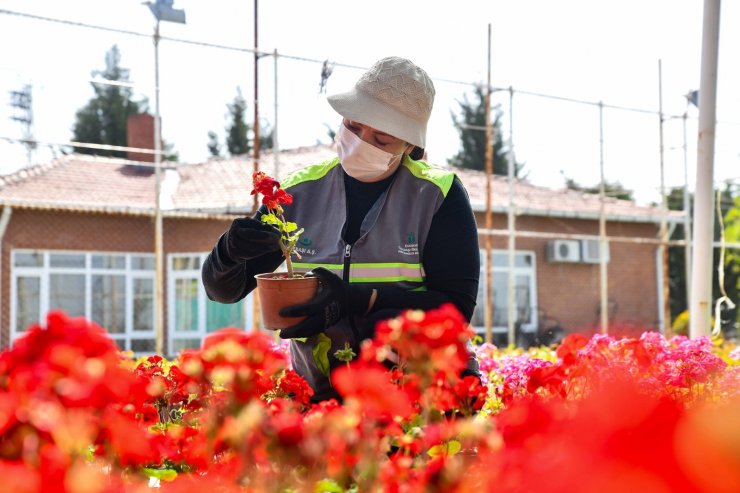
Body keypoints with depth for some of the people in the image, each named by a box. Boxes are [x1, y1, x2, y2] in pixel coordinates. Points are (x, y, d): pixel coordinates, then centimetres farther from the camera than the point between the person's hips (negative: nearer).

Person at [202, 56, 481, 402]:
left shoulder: (439, 195, -3)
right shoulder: (301, 191, 4)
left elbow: (456, 304, -9)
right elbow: (223, 289, 8)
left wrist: (360, 300, -22)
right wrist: (229, 253, -18)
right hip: (323, 390, 1)